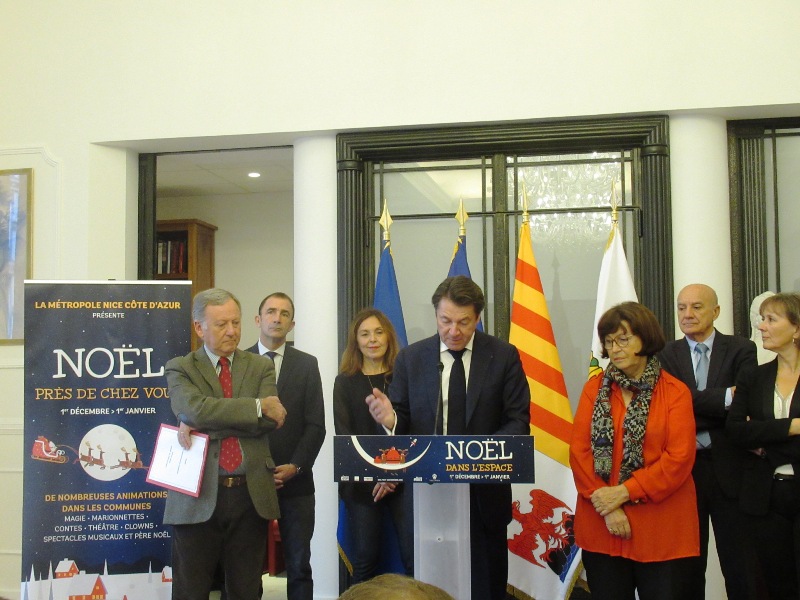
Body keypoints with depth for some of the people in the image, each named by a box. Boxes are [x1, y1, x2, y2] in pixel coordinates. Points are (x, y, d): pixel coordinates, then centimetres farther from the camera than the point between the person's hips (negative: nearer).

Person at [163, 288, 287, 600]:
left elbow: (271, 420, -7)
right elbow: (195, 409, -16)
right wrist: (258, 406, -16)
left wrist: (202, 425, -13)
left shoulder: (261, 367, 10)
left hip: (250, 495, 2)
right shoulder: (180, 369, 4)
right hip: (199, 498, -2)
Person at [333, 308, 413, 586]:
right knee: (365, 560, 3)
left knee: (416, 557, -7)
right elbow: (344, 434, 2)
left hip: (405, 477, 0)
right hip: (361, 481, 1)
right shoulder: (345, 382, 7)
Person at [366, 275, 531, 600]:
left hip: (484, 492, -1)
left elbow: (518, 422, -4)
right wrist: (390, 419, -21)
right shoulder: (410, 358, 2)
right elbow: (402, 421, 3)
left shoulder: (503, 356, -1)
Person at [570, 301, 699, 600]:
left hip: (661, 528, -2)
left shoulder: (675, 392, -2)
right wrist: (606, 506, -10)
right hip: (601, 525, 2)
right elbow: (579, 450, 0)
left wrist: (624, 492, -14)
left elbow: (679, 458, -9)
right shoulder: (594, 387, 6)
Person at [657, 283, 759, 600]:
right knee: (688, 564, 13)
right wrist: (725, 397, -18)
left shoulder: (741, 350, -1)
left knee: (739, 565, 4)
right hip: (684, 468, 2)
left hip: (729, 469, -2)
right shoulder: (667, 354, 5)